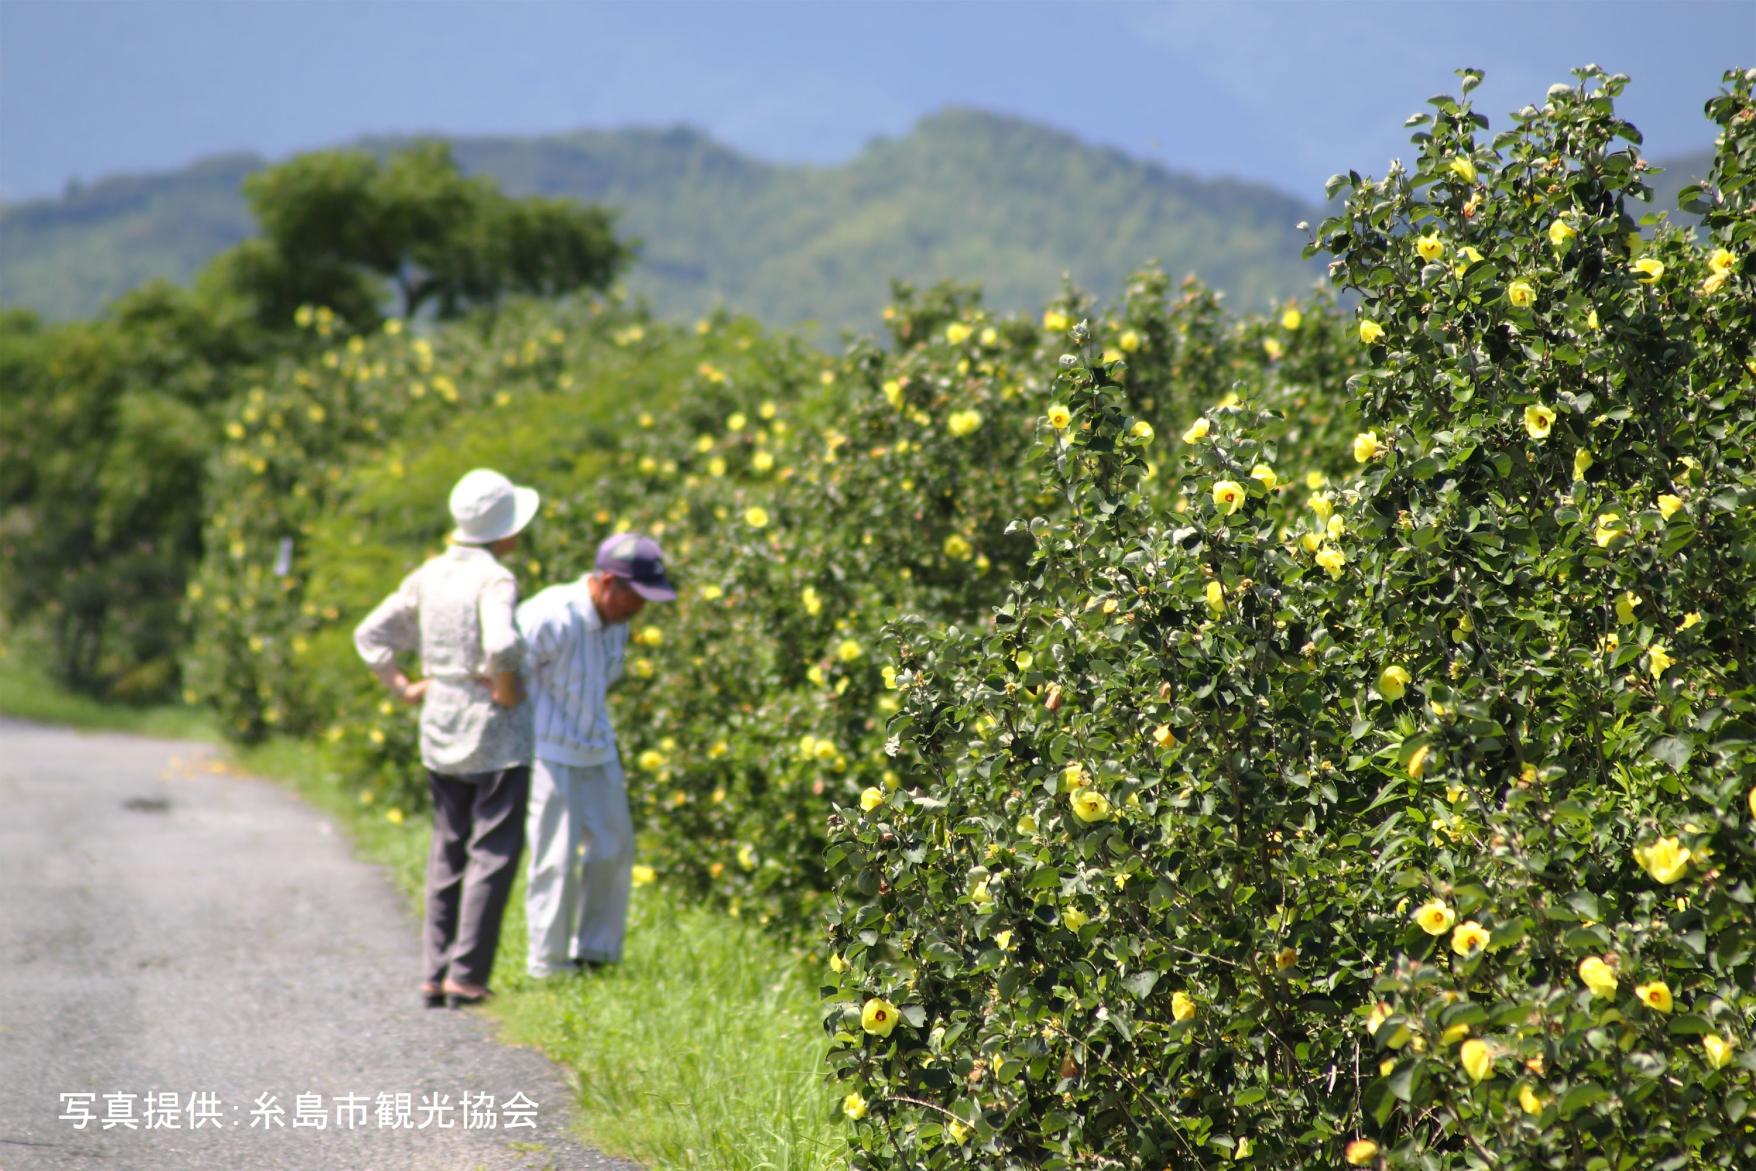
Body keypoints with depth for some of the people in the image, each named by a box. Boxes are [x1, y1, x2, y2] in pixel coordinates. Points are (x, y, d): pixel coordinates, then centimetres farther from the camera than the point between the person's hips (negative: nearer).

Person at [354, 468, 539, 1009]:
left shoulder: (428, 576, 6)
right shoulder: (495, 581, -16)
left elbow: (369, 635, 11)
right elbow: (501, 645, -34)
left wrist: (402, 688, 11)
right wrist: (508, 691, -17)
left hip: (439, 727, 7)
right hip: (496, 733, -7)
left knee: (447, 852, 14)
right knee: (492, 853, 0)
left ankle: (434, 973, 13)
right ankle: (466, 974, -3)